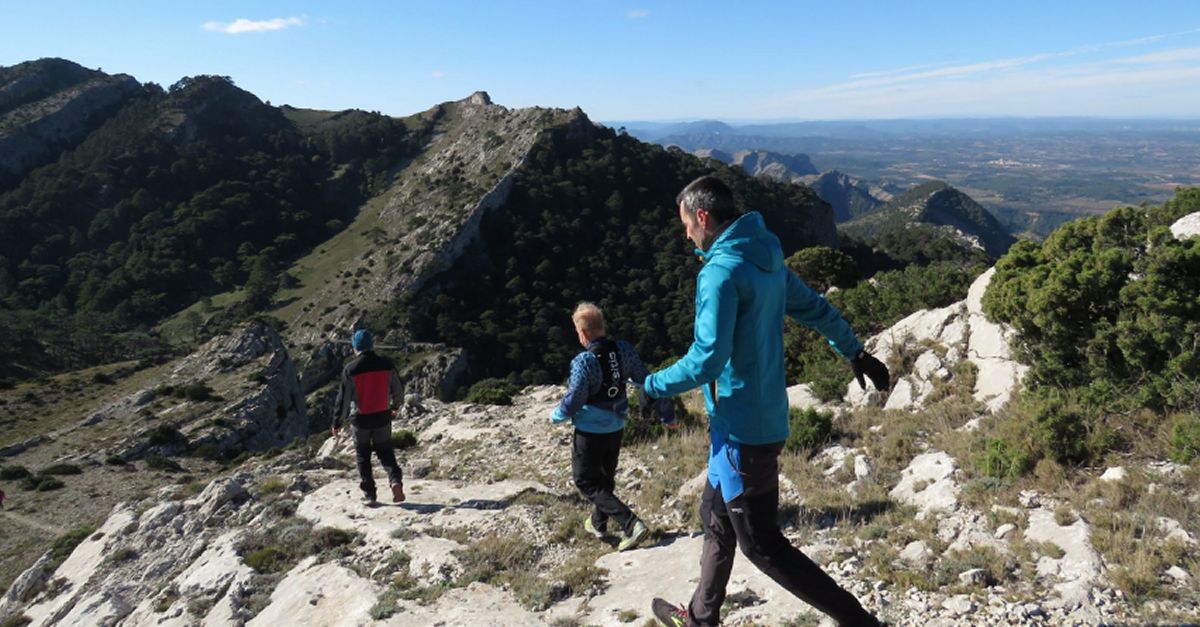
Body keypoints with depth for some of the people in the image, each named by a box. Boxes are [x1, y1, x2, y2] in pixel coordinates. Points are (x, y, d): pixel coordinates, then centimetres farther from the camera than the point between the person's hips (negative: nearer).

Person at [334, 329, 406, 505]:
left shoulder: (350, 369, -12)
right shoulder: (386, 365, -5)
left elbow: (344, 398, -8)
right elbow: (397, 391, 5)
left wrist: (338, 422, 3)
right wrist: (395, 407, 25)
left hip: (360, 420, -2)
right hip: (382, 418, 2)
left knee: (363, 457, 15)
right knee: (386, 453, 16)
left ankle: (369, 494, 16)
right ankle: (395, 480, -9)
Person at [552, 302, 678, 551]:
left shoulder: (584, 362, -25)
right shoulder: (624, 349, -8)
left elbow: (572, 402, -22)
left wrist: (555, 417, 0)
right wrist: (667, 414, 6)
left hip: (590, 432, -7)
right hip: (616, 428, 7)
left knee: (586, 481, 6)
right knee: (605, 477, 25)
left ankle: (630, 524, -7)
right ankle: (598, 523, 44)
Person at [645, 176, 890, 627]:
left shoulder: (721, 272, -22)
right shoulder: (766, 259, 6)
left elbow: (706, 360, -26)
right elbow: (815, 309, 17)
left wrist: (651, 387, -11)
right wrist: (856, 353, 30)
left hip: (741, 429, -10)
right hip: (765, 418, 10)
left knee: (762, 544, 4)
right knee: (715, 517, 23)